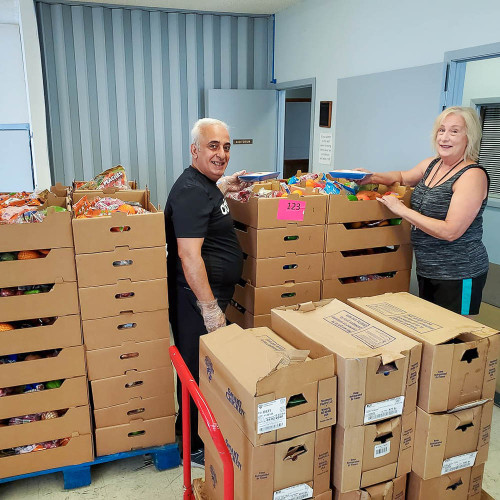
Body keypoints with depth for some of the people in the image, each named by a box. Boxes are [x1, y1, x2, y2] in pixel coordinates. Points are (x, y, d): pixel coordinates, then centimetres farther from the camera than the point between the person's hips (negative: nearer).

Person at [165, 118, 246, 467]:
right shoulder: (191, 192, -21)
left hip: (209, 293, 10)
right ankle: (195, 448, 21)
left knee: (202, 368, 23)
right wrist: (210, 308, -26)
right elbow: (189, 255, -27)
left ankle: (188, 428, 42)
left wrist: (224, 187, 22)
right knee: (200, 372, 3)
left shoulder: (204, 184, 11)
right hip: (197, 296, -10)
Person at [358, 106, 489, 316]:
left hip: (458, 275, -8)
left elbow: (450, 232, -24)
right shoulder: (431, 164, 6)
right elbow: (403, 177, 27)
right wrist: (372, 178, 7)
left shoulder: (473, 176, -18)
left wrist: (402, 210, -20)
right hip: (426, 270, 8)